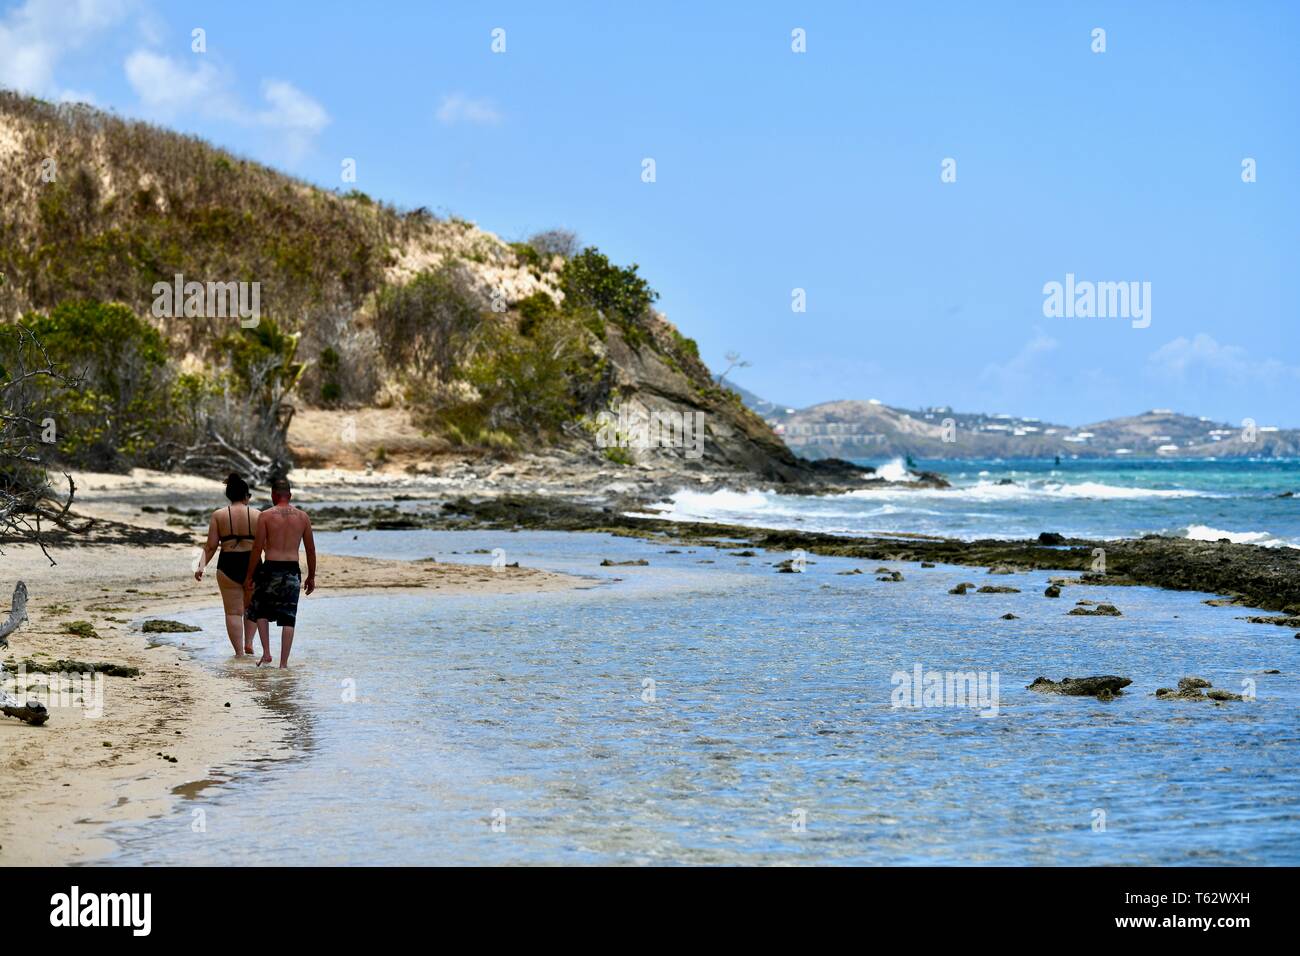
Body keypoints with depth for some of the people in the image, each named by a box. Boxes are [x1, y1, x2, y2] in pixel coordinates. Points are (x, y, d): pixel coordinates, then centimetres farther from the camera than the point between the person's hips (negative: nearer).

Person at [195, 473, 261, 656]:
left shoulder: (218, 515, -1)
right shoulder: (256, 515, -1)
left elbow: (211, 545, -4)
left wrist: (202, 566, 0)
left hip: (228, 565, 0)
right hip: (252, 565, 0)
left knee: (233, 611, 7)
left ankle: (239, 652, 5)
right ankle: (248, 642, 12)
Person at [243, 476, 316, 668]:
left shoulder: (265, 516, -4)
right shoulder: (302, 517, 5)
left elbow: (257, 548, -6)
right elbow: (310, 549, 8)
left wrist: (249, 576, 1)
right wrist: (311, 577, 17)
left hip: (270, 568, -2)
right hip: (292, 571, 2)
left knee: (261, 611, 18)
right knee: (288, 619, 6)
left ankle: (266, 653, 7)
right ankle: (284, 662, 3)